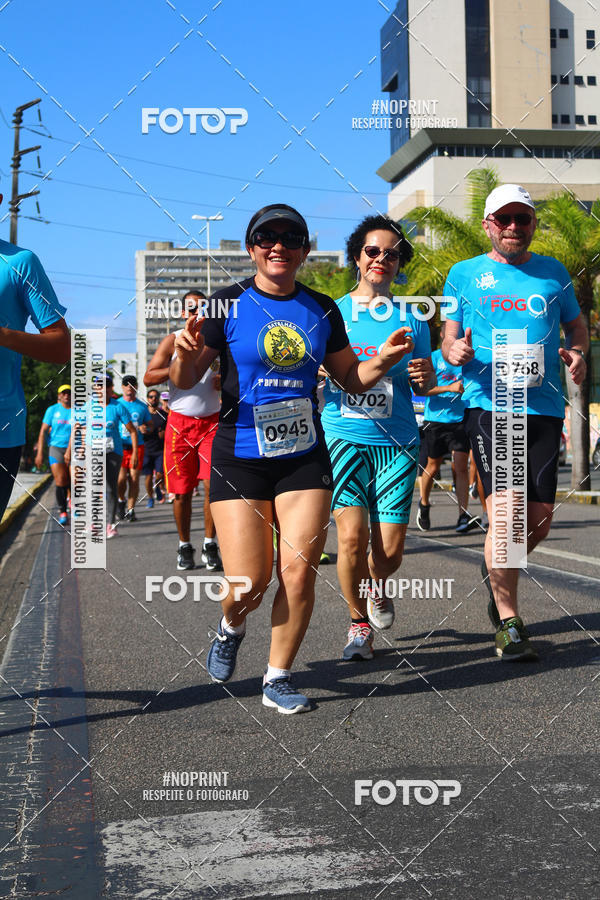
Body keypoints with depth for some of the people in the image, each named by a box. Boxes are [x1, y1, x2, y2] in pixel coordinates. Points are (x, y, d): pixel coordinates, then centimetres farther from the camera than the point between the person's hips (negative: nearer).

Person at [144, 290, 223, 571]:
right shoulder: (172, 342, 3)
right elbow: (148, 378, -5)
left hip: (211, 421, 1)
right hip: (180, 422, -1)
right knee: (182, 490, 3)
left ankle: (210, 546, 0)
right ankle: (184, 546, 16)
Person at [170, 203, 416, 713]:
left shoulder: (322, 310, 9)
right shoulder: (228, 306, -1)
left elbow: (351, 379, 17)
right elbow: (184, 381, -3)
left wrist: (384, 360, -3)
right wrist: (186, 355, -26)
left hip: (304, 457, 3)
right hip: (239, 459, -2)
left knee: (300, 573, -5)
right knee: (249, 583, -7)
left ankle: (278, 679, 14)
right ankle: (232, 628, 29)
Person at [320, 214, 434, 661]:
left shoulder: (412, 319, 9)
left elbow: (425, 388, 14)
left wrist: (426, 376, -9)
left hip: (397, 441, 1)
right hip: (344, 437, -1)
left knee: (390, 549, -2)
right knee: (352, 536, -16)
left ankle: (377, 589, 36)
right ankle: (359, 622, 10)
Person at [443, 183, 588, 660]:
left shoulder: (553, 272, 14)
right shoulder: (464, 274, 9)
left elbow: (577, 324, 23)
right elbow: (450, 338, 11)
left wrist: (577, 352, 1)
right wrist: (456, 351, -13)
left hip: (543, 407, 3)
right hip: (489, 404, -3)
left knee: (540, 517, 3)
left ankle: (498, 573, 34)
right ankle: (509, 624, -3)